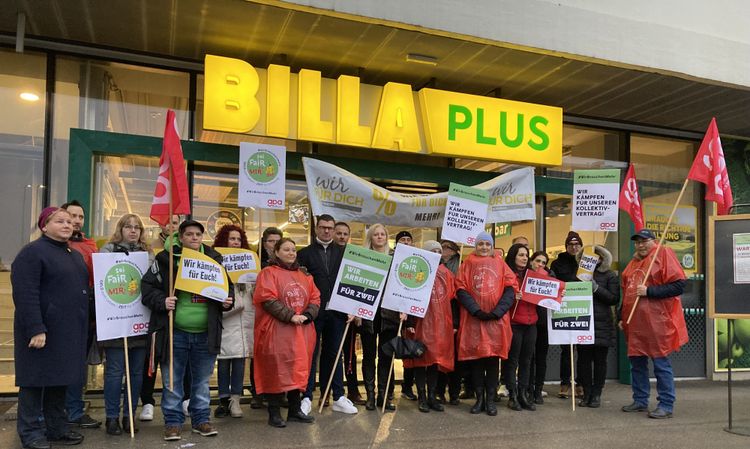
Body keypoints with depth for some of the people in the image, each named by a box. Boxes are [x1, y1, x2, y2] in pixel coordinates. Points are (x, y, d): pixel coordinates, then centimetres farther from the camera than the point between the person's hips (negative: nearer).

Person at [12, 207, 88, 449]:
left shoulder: (75, 255, 16)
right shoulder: (32, 252, -9)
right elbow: (25, 295, -18)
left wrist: (83, 327, 15)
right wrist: (35, 329, -24)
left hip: (69, 332, 8)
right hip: (42, 331, -8)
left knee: (60, 380, 14)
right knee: (36, 380, 2)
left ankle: (57, 429, 25)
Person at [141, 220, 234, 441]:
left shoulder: (214, 259, 6)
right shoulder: (166, 259, -3)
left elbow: (227, 286, 16)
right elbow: (148, 285, -2)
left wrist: (228, 300, -4)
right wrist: (162, 301, -18)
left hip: (205, 333, 3)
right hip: (174, 332, -2)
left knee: (202, 380, 14)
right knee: (172, 381, 8)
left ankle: (201, 419, 27)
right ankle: (173, 421, 22)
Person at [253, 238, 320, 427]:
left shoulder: (304, 276, 17)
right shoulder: (268, 273, -2)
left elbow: (315, 298, 11)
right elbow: (268, 299, -14)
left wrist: (307, 315, -8)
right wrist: (290, 316, -18)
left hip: (301, 332, 6)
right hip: (277, 331, -6)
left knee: (298, 369, 9)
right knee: (276, 370, -3)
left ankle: (295, 410, 20)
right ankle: (274, 414, 6)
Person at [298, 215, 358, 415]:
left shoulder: (343, 252, 9)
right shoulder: (305, 253, 2)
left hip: (337, 310, 2)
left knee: (335, 354, 10)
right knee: (311, 354, 4)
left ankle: (338, 397, 17)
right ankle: (307, 397, 11)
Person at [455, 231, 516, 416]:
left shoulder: (500, 264, 9)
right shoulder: (467, 264, 8)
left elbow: (510, 288, 3)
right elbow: (461, 289, 1)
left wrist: (497, 311, -9)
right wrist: (476, 310, -11)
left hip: (496, 319, 0)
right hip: (473, 319, 0)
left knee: (493, 359, 2)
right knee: (476, 359, 3)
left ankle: (490, 400, 12)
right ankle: (479, 398, 14)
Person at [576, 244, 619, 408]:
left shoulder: (610, 276, 1)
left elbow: (614, 299, -8)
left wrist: (596, 288, -16)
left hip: (601, 324, -2)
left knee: (600, 360, 5)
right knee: (583, 359, 3)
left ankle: (596, 395, 15)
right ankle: (587, 393, 14)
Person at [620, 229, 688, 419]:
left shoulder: (664, 254, -5)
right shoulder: (633, 262, 17)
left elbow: (679, 285, -14)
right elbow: (626, 292, 23)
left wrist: (649, 291, -18)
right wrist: (622, 317, 19)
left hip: (657, 323, -7)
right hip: (635, 323, 8)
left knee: (661, 364, -1)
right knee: (637, 363, 13)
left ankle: (666, 405, 8)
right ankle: (640, 401, 24)